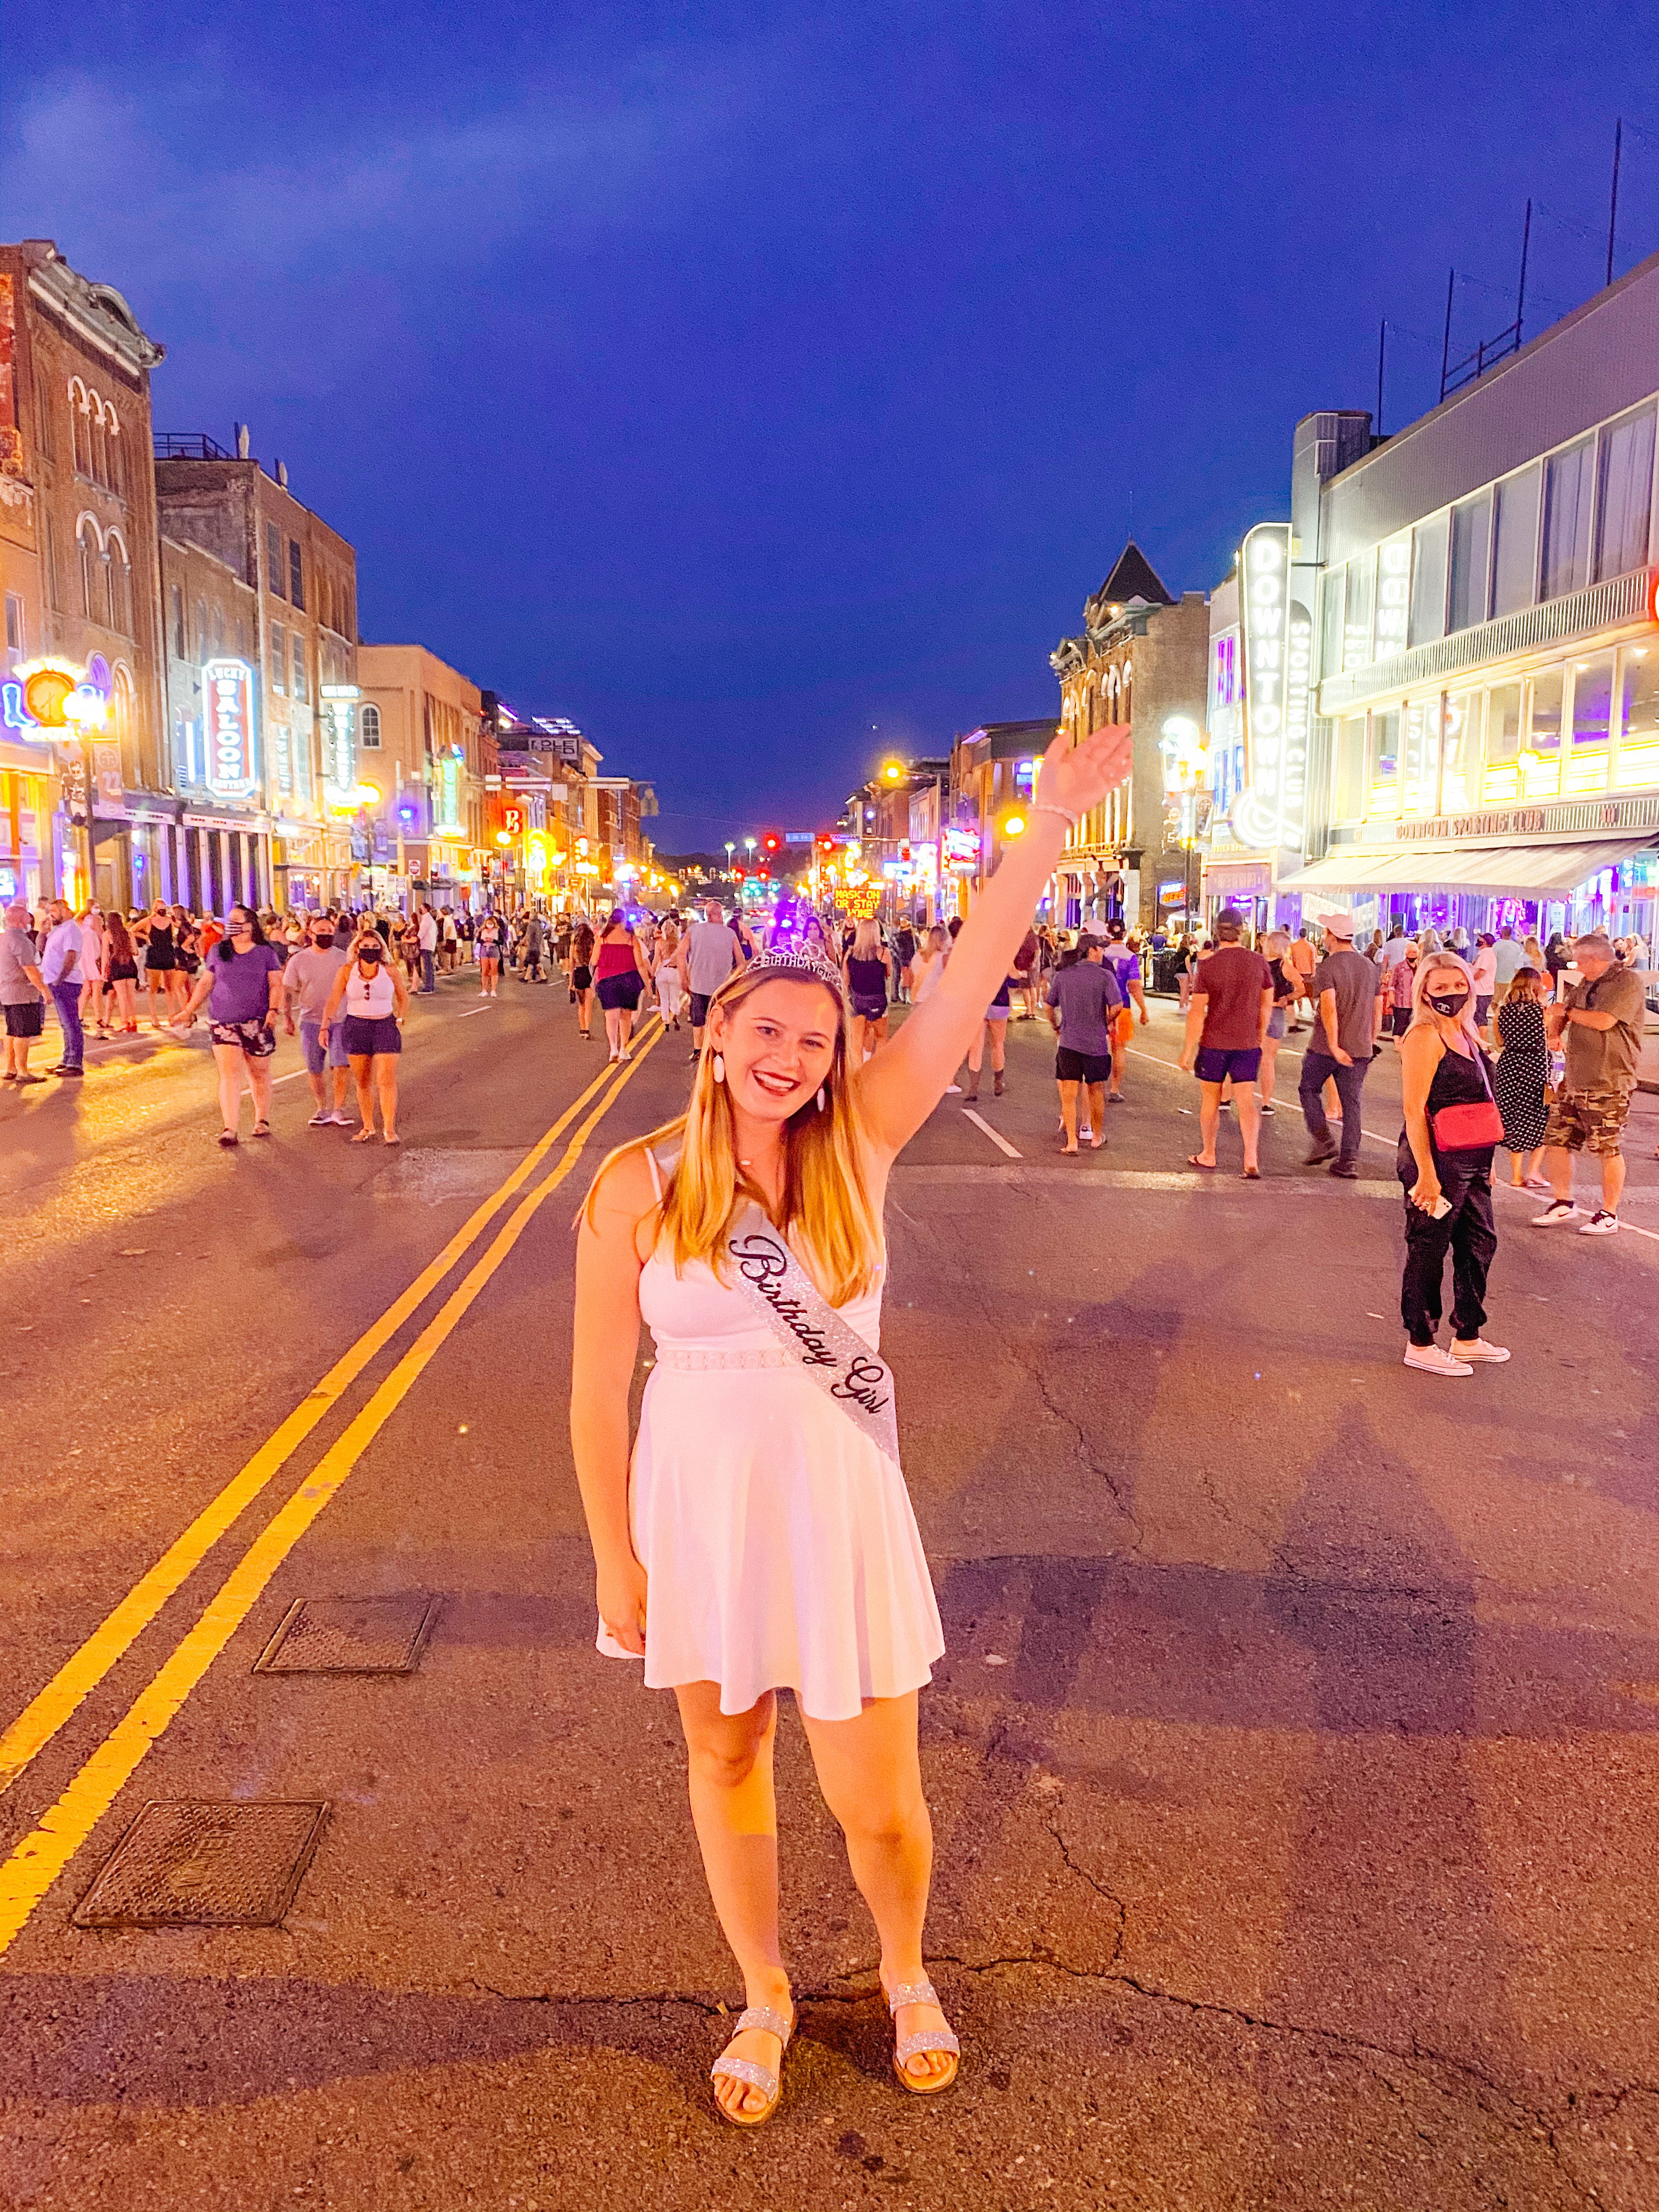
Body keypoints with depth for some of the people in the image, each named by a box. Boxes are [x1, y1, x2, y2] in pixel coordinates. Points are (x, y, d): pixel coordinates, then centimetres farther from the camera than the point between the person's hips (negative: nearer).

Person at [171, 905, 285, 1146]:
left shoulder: (266, 953, 2)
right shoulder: (218, 952, 9)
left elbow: (276, 985, -2)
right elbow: (205, 983, 17)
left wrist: (274, 1010, -17)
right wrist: (188, 1011, 14)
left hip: (257, 1023, -1)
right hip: (223, 1022, 1)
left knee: (259, 1073, 9)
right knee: (229, 1074, -9)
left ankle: (262, 1120, 27)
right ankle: (229, 1129, -11)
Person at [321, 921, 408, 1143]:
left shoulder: (390, 970, -1)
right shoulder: (347, 971, -1)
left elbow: (403, 996, 14)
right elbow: (333, 1001, -3)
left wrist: (400, 1020, 6)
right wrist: (324, 1027, -13)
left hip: (386, 1025, -1)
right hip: (356, 1026, 2)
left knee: (386, 1080, -9)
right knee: (362, 1082, 8)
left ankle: (389, 1129, -6)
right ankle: (368, 1127, 19)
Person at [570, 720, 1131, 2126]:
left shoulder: (857, 1148, -9)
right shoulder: (637, 1188, -10)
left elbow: (970, 982, -17)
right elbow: (598, 1388, -4)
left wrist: (1049, 829, -22)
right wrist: (615, 1557, -1)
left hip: (840, 1504, 0)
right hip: (696, 1502, 0)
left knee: (877, 1801, 9)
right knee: (726, 1758, 19)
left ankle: (907, 1973, 43)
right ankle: (766, 1996, 45)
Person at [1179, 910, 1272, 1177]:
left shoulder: (1207, 966, -10)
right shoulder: (1259, 962, -2)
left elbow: (1197, 1012, -10)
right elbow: (1267, 1006, 6)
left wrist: (1188, 1051, -4)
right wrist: (1259, 1038, 20)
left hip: (1213, 1043, -2)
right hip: (1247, 1044, 2)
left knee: (1210, 1101, 13)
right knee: (1247, 1102, 2)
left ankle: (1208, 1156, 26)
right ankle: (1251, 1159, -12)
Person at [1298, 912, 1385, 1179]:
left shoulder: (1327, 967, -10)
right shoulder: (1370, 967, 10)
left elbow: (1329, 1009, -22)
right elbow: (1377, 1011, 13)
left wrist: (1334, 1046, -24)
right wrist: (1370, 1046, 21)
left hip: (1325, 1047, -5)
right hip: (1360, 1047, 5)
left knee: (1309, 1089, 15)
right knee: (1351, 1102, 7)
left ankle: (1323, 1142, 3)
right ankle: (1349, 1161, 4)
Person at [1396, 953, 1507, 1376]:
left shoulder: (1465, 1033, 12)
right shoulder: (1425, 1036, -15)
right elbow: (1415, 1111, -18)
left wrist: (1485, 1162, 20)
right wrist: (1426, 1173, -22)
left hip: (1472, 1162, 9)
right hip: (1438, 1162, -9)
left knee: (1480, 1243, 17)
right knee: (1428, 1252, 2)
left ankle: (1468, 1337, 32)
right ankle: (1420, 1345, 15)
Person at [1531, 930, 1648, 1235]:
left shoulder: (1628, 982, -9)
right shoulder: (1586, 985, 17)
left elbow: (1603, 1021, -20)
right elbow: (1559, 1014, 22)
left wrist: (1568, 1011, -4)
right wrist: (1556, 1031, -2)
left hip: (1608, 1083, -8)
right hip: (1574, 1080, 8)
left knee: (1609, 1150, -1)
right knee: (1556, 1141, 8)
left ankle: (1608, 1215, 9)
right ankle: (1563, 1204, 21)